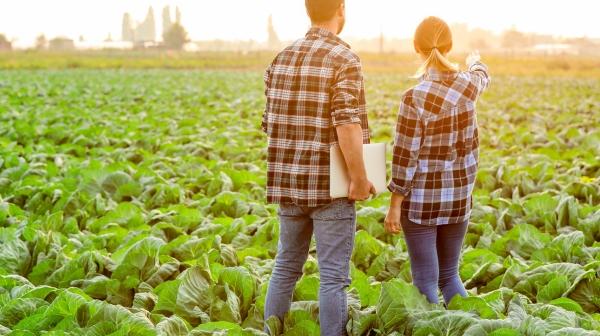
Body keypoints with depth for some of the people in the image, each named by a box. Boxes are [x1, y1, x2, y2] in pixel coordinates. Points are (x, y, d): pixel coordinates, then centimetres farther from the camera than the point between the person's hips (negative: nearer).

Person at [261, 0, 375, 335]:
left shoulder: (282, 58, 9)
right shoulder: (344, 58, -11)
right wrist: (360, 178, -15)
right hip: (330, 185, -6)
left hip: (287, 182, 7)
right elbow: (347, 124, -21)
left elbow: (272, 122, 13)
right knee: (333, 276, 0)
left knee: (287, 266, 17)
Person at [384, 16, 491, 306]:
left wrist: (394, 204, -6)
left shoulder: (415, 97, -18)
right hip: (458, 197, 5)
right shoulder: (467, 85, -3)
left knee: (426, 283, 1)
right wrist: (476, 63, 46)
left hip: (421, 200, -5)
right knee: (449, 275, 18)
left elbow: (406, 156, -15)